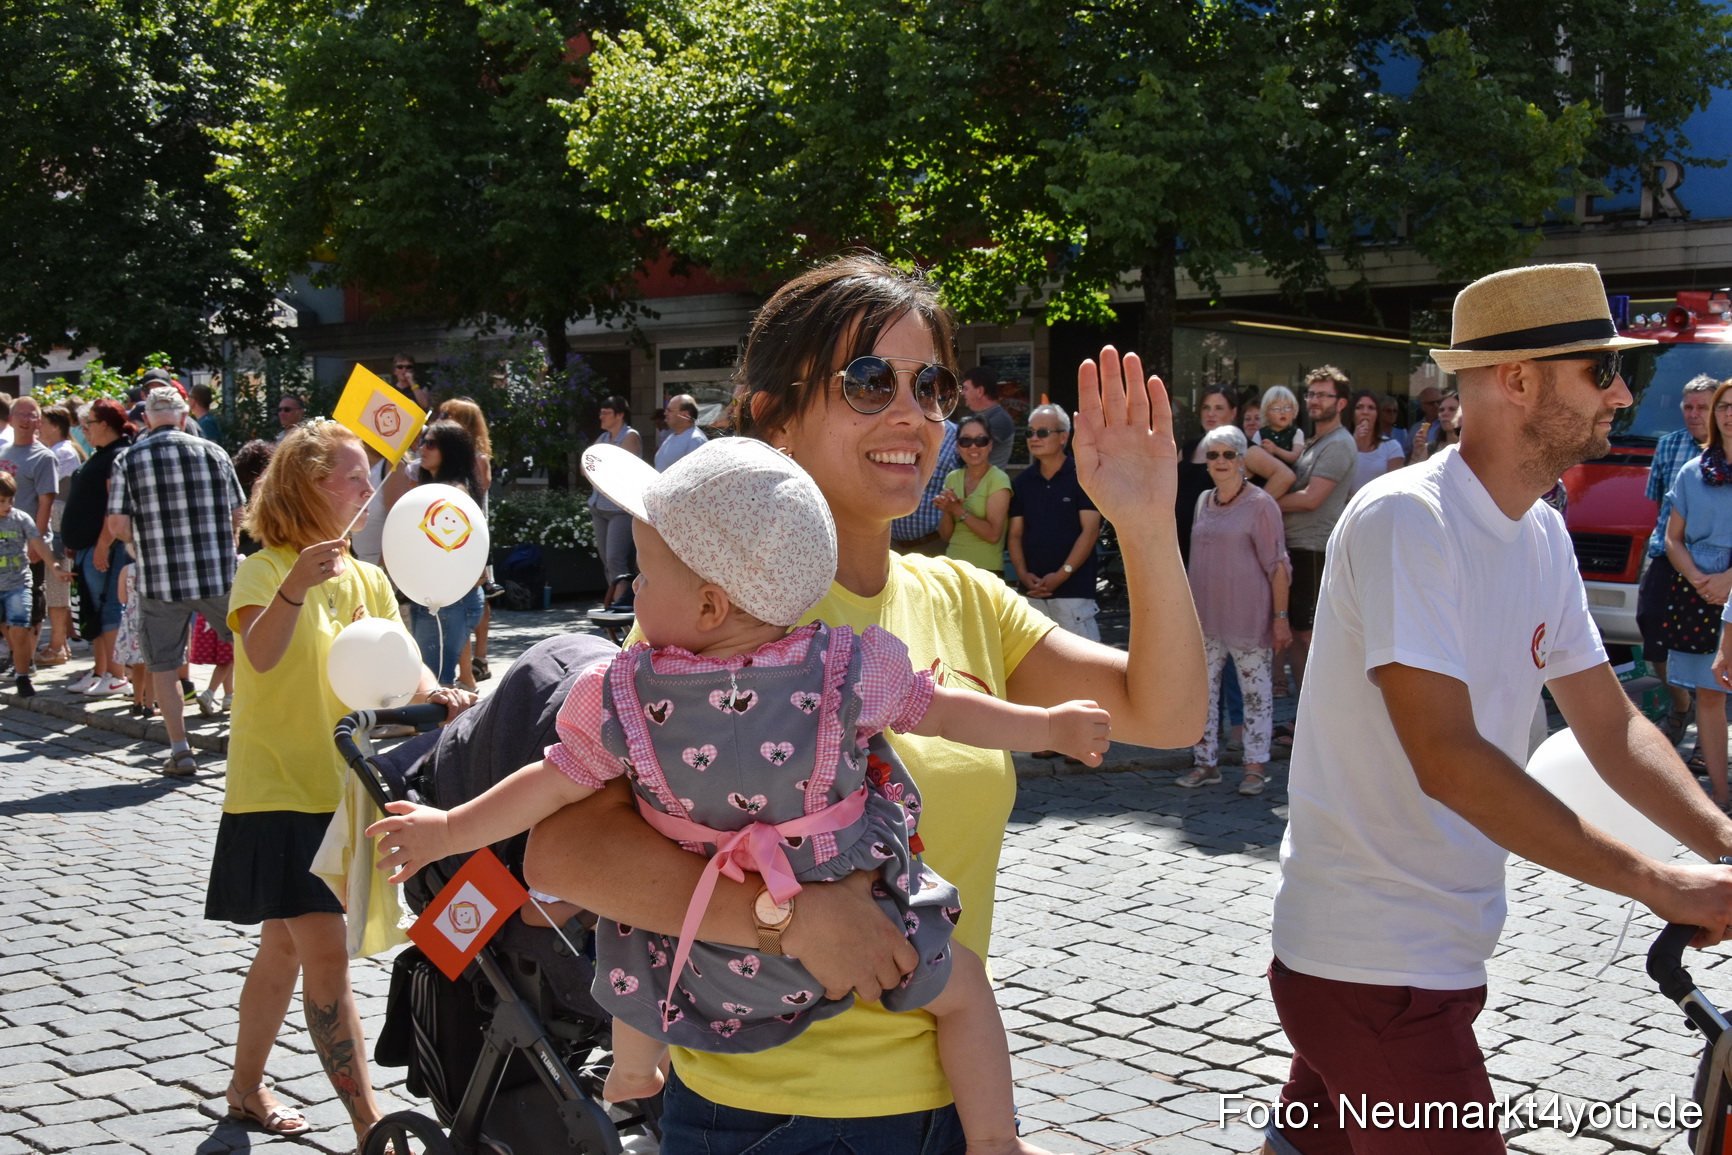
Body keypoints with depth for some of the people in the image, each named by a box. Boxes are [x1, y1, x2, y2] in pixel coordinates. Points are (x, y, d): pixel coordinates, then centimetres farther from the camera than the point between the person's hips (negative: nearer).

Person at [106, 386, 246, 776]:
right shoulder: (213, 452, 1)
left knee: (163, 666, 10)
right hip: (218, 574, 1)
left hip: (160, 579, -1)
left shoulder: (129, 460, -3)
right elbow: (237, 515, 5)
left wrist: (142, 540, 15)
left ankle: (180, 751, 8)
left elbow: (118, 526, -6)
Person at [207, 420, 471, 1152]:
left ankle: (246, 1089, 36)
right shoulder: (264, 569, -13)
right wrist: (295, 586, -50)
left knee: (285, 949, 19)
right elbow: (261, 654, -31)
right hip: (275, 788, -7)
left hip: (335, 785, 7)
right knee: (326, 955, -12)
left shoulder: (368, 580, 9)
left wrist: (435, 695, -21)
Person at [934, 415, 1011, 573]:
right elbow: (945, 535, 9)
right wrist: (946, 511, -9)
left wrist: (959, 510, -15)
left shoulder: (998, 479, -9)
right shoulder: (952, 478, 8)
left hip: (986, 570, -5)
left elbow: (993, 534, -16)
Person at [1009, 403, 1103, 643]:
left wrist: (1062, 575, -13)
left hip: (1073, 588, -5)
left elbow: (1090, 531, -8)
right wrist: (1023, 574, -4)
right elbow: (1016, 534, 12)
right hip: (1033, 589, 5)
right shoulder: (1022, 482, 12)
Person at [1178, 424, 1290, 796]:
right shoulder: (1204, 502, 11)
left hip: (1248, 617, -6)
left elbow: (1277, 564, -9)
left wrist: (1281, 617, -13)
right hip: (1206, 617, 6)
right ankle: (1206, 763, 17)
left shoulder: (1260, 504, -7)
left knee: (1255, 692, 2)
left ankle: (1254, 768, 9)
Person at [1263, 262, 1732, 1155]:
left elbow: (1609, 723, 11)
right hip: (1369, 967, -9)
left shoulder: (1542, 535, 10)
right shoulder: (1404, 519, -19)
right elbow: (1447, 758, -26)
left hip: (1439, 949, 9)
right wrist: (1654, 882, -24)